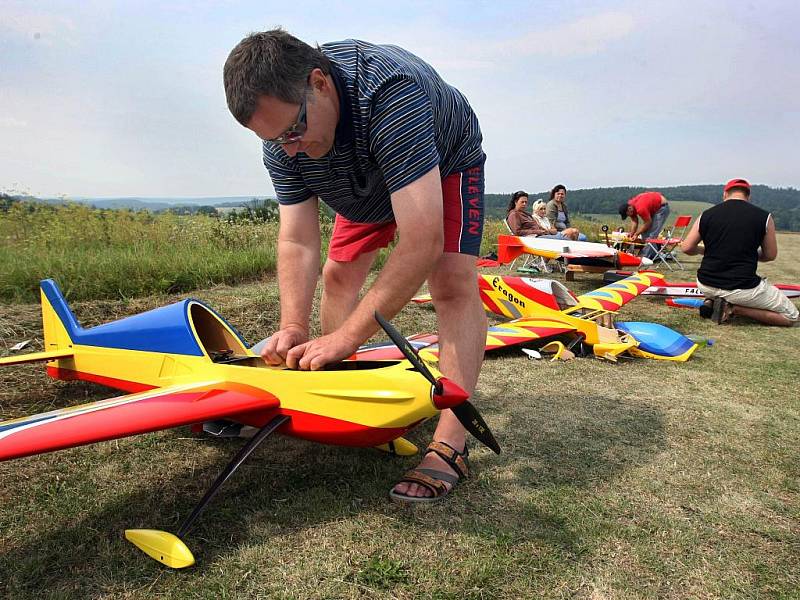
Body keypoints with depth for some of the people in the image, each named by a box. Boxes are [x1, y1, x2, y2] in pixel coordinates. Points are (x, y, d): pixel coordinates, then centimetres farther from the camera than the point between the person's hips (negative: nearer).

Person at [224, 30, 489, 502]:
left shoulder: (390, 91, -45)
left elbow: (423, 242, -50)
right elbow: (297, 240, -21)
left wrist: (347, 337, -48)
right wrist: (294, 326, -35)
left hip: (447, 162, -5)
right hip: (368, 182, 6)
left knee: (452, 281, -23)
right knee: (339, 273, 3)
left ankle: (450, 445, -22)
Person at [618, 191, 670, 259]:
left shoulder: (640, 208, -37)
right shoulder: (629, 205, -10)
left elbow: (648, 222, -25)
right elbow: (634, 220, -3)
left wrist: (636, 234, -18)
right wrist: (632, 233, -13)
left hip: (662, 207, -9)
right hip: (653, 207, 9)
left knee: (652, 234, -16)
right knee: (645, 231, 4)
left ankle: (645, 256, -16)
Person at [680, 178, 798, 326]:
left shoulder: (707, 215, 0)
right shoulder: (764, 217, -4)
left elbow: (686, 248, 4)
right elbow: (770, 255, 6)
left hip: (706, 286, 4)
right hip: (742, 289, -4)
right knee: (791, 316, 13)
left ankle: (713, 303, 10)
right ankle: (735, 308, -5)